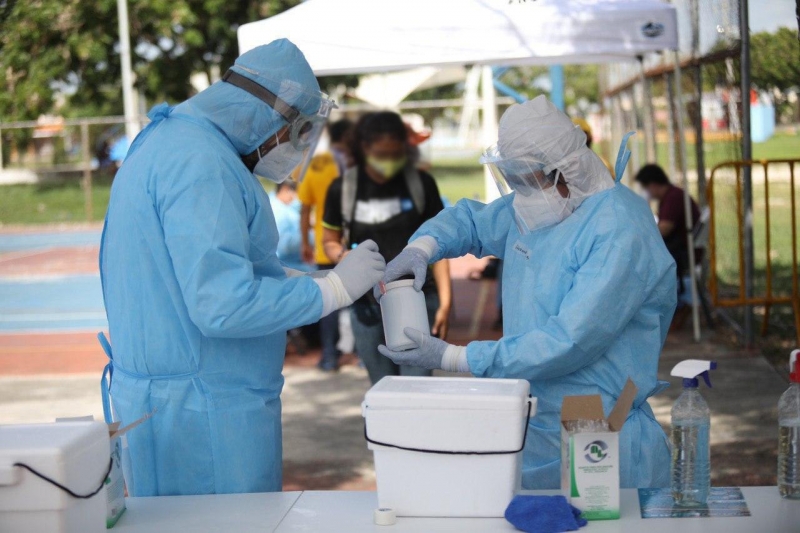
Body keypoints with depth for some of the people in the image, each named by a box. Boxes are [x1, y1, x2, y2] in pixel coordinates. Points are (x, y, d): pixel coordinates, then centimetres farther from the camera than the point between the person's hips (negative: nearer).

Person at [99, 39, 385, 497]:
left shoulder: (170, 141, 14)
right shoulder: (201, 162, -19)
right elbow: (224, 304, -26)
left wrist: (292, 279, 13)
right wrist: (334, 288, -17)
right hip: (199, 412, -10)